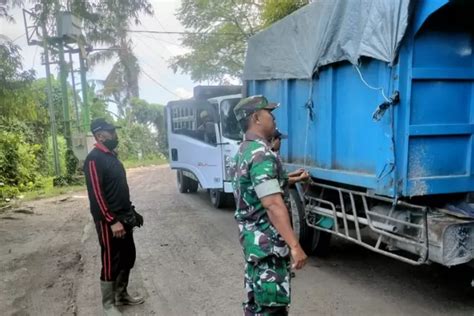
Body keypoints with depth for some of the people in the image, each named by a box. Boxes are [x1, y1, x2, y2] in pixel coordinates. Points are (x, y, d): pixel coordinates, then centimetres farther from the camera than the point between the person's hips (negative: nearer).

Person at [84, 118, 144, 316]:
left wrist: (130, 211, 17)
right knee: (111, 262, 3)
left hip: (123, 217, 9)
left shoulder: (111, 155, 12)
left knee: (127, 258, 16)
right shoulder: (94, 159, -17)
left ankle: (121, 295, 32)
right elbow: (96, 194, -22)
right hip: (108, 221, -9)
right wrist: (112, 221, -23)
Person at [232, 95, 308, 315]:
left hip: (253, 238, 10)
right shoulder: (261, 154, -21)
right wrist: (294, 245, -29)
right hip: (268, 242, -10)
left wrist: (287, 180, 31)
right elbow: (273, 205, -28)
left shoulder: (245, 151, 12)